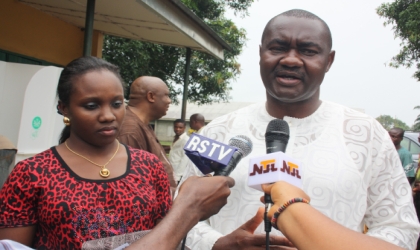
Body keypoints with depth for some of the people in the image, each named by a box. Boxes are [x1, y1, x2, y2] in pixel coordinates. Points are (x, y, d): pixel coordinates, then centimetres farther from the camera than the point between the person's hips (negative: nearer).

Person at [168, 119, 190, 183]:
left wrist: (177, 176, -17)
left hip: (178, 173, -8)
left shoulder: (186, 140, -11)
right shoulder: (175, 139, 15)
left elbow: (185, 159, -15)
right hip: (172, 171, 8)